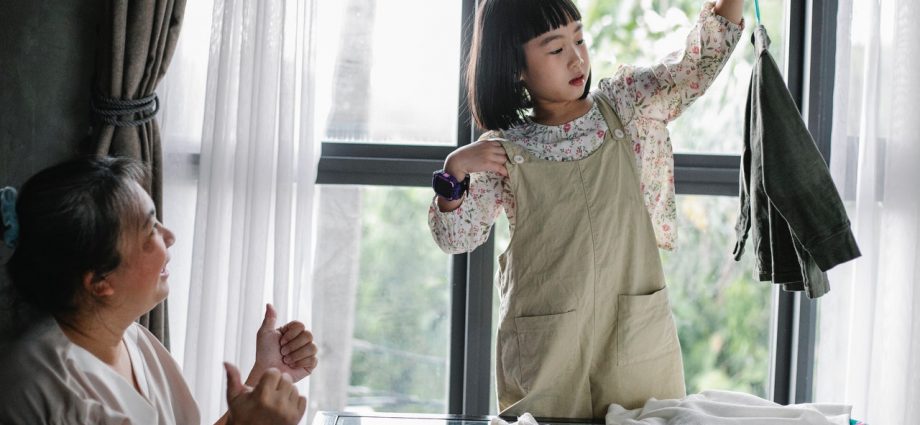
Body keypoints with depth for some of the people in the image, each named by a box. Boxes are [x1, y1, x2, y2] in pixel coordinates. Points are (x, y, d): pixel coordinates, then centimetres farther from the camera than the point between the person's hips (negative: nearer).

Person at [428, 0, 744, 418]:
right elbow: (454, 238, 0)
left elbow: (701, 61, -1)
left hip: (635, 337, 2)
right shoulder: (503, 150, -2)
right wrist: (455, 172, -16)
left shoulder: (623, 105, 4)